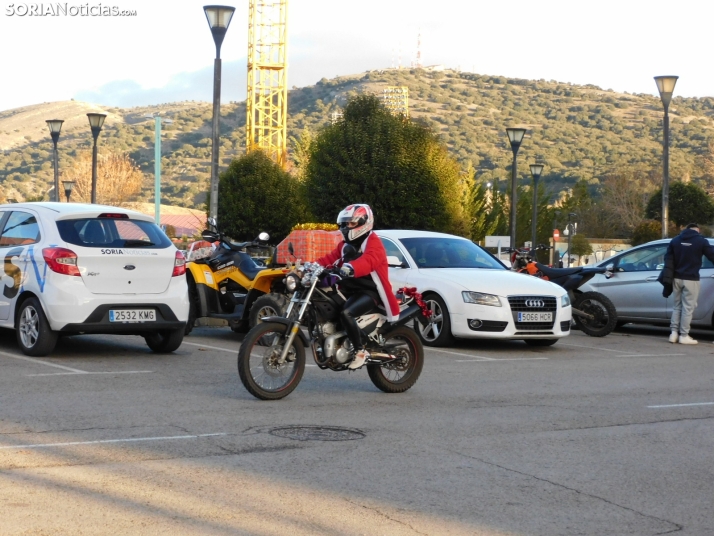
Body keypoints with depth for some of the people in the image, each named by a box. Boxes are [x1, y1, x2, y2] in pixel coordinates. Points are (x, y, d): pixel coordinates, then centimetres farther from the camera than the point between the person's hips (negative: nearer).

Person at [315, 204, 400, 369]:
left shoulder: (373, 242, -10)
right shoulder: (345, 245, 20)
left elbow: (368, 260, -31)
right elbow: (330, 258, 10)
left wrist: (350, 268, -50)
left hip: (370, 292, -9)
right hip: (350, 290, 9)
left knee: (346, 313, -32)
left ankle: (360, 351, -21)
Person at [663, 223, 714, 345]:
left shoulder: (675, 240, 10)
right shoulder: (701, 241, -4)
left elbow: (668, 260, 6)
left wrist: (667, 280, 6)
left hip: (677, 278, 5)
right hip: (691, 279, -5)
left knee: (677, 306, 14)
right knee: (688, 307, 0)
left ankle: (674, 332, 10)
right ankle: (684, 335, 0)